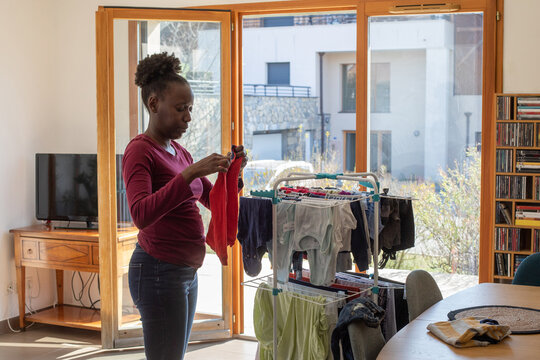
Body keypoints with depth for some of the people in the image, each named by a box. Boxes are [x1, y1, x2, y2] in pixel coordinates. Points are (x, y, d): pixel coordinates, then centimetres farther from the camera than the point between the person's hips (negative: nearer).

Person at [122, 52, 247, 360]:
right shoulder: (140, 151, -13)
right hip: (159, 271, -9)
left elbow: (214, 200, 19)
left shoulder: (178, 151, 13)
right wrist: (191, 172, -31)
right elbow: (142, 215, -29)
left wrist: (231, 171, 1)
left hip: (186, 272, 9)